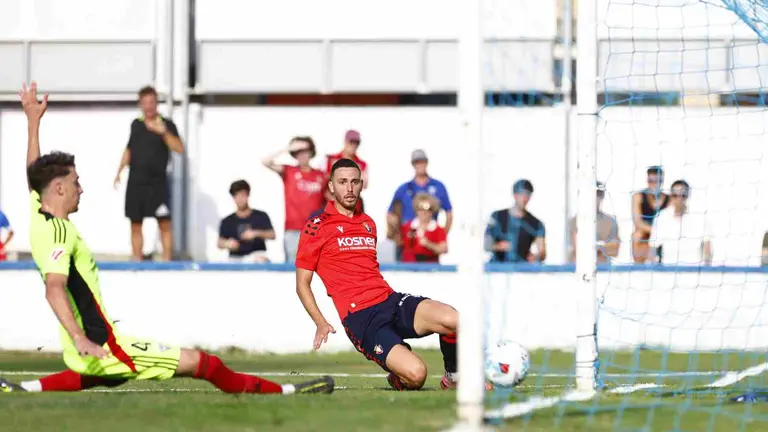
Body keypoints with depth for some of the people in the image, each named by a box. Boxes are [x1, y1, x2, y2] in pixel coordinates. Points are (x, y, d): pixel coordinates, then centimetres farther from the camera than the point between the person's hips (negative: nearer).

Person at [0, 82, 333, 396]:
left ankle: (27, 389, 30)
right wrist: (79, 338, -45)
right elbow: (54, 287, -35)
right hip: (100, 346, -10)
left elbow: (36, 174, 27)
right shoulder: (59, 233, -20)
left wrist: (33, 121, 35)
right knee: (202, 363, -6)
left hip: (86, 352, 10)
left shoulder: (39, 218, 7)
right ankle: (282, 392, -1)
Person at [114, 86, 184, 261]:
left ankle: (167, 260, -7)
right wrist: (119, 171, 16)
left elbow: (179, 148, -14)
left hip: (157, 181, -4)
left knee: (164, 224, -9)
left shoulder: (167, 125, -1)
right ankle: (137, 262, 11)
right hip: (135, 181, 4)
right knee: (135, 224, 5)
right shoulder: (136, 124, 13)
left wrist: (163, 132, -27)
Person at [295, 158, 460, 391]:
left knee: (453, 320, -23)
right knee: (415, 373, -28)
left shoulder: (368, 223, 21)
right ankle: (398, 380, 10)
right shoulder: (317, 226, 2)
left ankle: (452, 378, 5)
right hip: (359, 317, -6)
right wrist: (321, 323, -8)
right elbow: (302, 284, 4)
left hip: (390, 300, 6)